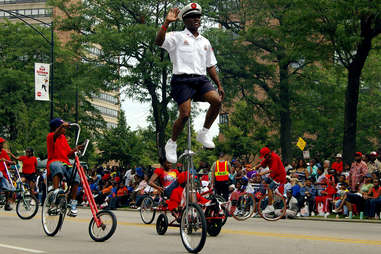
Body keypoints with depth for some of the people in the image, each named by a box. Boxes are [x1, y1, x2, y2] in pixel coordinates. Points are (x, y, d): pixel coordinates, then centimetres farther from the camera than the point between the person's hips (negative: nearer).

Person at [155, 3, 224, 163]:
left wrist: (219, 85, 18)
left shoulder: (205, 42, 22)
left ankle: (203, 134, -4)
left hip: (201, 79, 5)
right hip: (182, 79, -5)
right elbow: (159, 41, -13)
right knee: (185, 114, -17)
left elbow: (210, 66, 26)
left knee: (217, 100, -22)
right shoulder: (177, 37, 5)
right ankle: (172, 144, 6)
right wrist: (167, 23, -22)